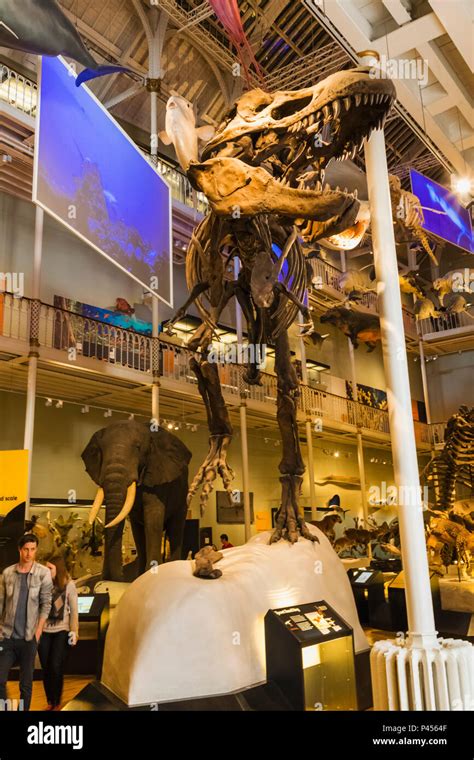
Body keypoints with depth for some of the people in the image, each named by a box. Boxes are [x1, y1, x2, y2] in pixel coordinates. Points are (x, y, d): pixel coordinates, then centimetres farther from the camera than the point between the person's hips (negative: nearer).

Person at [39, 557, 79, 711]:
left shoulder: (69, 585, -4)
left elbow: (74, 610, 0)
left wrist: (74, 631, -5)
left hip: (61, 631, -2)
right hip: (44, 631, 2)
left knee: (56, 667, -3)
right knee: (46, 668, 8)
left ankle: (57, 703, 15)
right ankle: (49, 702, 26)